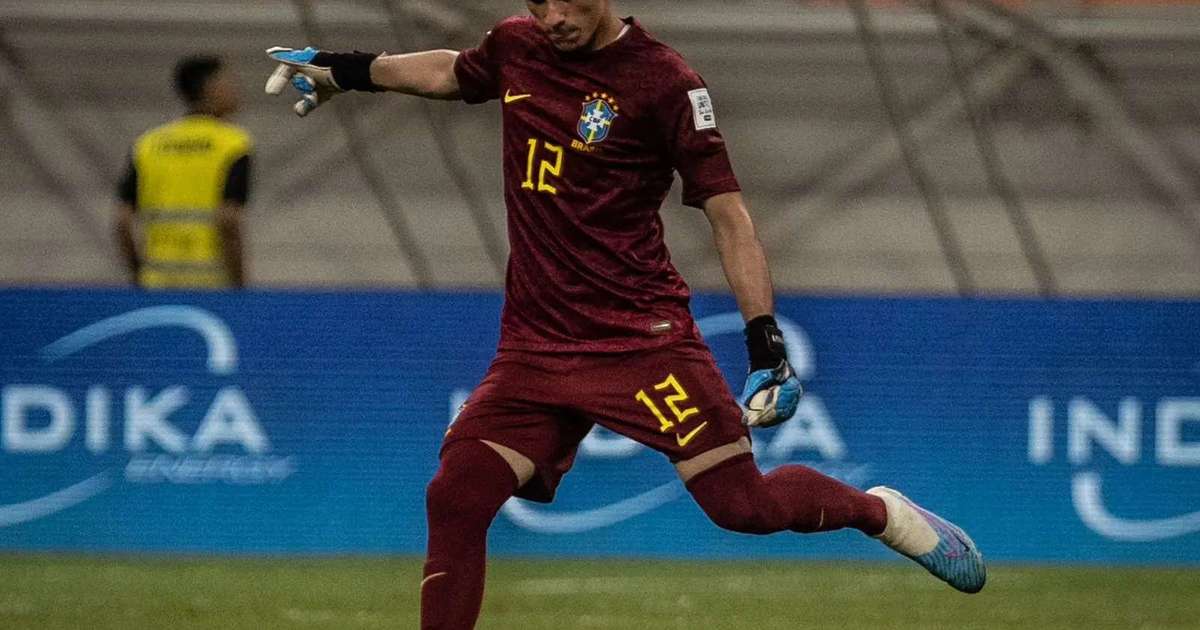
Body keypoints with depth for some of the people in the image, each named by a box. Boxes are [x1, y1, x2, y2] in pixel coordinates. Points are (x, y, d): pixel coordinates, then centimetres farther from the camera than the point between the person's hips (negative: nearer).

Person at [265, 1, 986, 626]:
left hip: (643, 338, -5)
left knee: (742, 502, -10)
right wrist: (345, 69, 31)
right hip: (535, 344, 5)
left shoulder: (664, 81, -10)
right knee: (454, 500, -8)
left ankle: (882, 512, 19)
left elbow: (728, 213, -10)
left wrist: (767, 344, -17)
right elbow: (451, 73, 33)